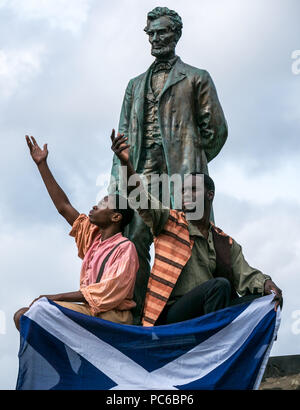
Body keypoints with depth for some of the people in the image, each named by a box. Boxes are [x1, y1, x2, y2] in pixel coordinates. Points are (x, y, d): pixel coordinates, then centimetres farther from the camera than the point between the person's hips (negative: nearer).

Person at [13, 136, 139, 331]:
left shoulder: (125, 248, -7)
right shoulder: (93, 236, 16)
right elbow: (63, 206, 18)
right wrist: (42, 164, 19)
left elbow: (106, 292, -15)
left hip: (111, 316, -8)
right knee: (24, 315, -10)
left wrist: (57, 297, -13)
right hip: (88, 309, 8)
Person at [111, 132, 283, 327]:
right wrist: (126, 163, -24)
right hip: (171, 315, -4)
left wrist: (265, 283, -14)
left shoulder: (227, 244, 22)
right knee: (220, 285, -30)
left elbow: (245, 274, 11)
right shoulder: (170, 221, 12)